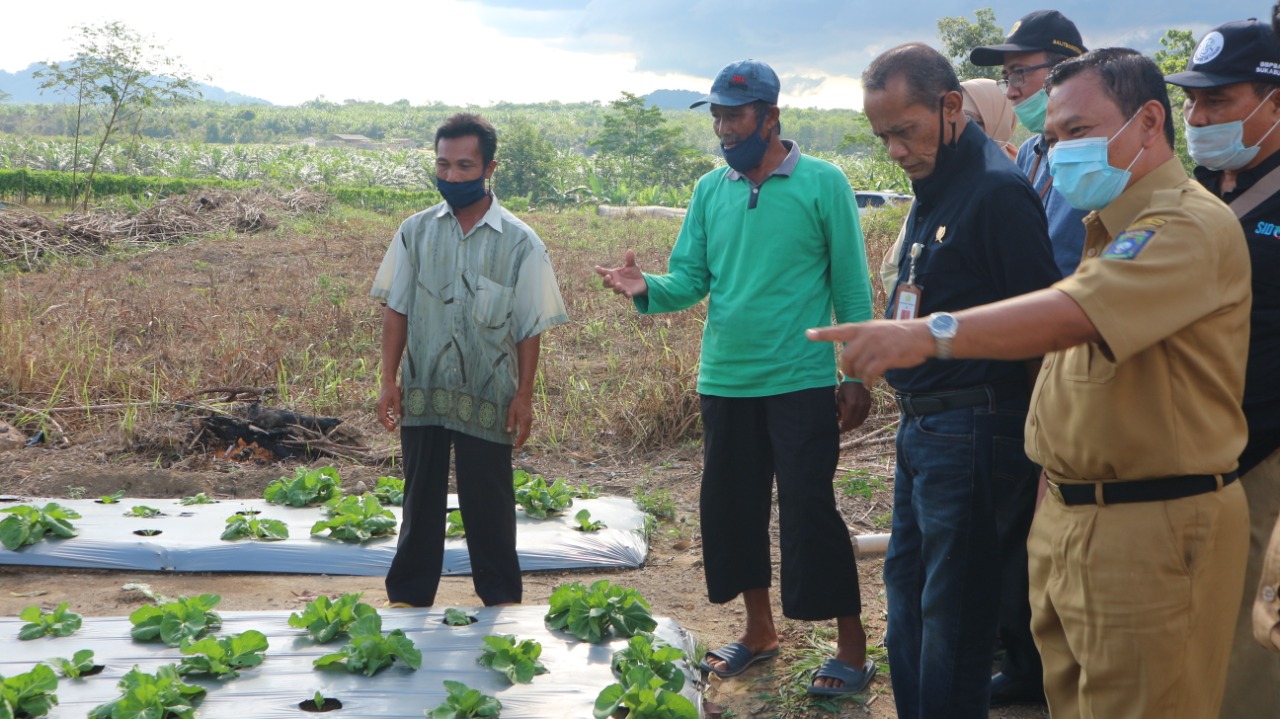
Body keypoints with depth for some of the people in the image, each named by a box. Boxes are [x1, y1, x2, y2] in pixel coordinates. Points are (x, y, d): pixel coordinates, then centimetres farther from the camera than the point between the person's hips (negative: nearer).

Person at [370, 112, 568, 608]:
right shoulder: (416, 232, 2)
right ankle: (408, 596, 25)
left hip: (487, 398, -2)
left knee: (488, 504, 8)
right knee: (421, 500, 12)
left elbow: (530, 327, -2)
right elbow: (396, 310, 5)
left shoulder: (519, 243, -5)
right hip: (422, 393, 2)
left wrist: (524, 395, -4)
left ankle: (501, 600, 24)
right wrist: (389, 381, 1)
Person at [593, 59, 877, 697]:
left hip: (801, 381, -5)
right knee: (731, 507, 13)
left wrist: (857, 374, -8)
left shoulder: (822, 184, -6)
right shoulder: (710, 191, 7)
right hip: (724, 381, 6)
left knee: (809, 512, -5)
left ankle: (852, 648, 8)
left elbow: (852, 289, -5)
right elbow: (691, 281, 4)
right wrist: (647, 289, -17)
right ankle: (759, 630, 31)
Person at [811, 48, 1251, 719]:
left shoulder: (1190, 225, -15)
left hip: (1152, 534, -9)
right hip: (1066, 515, 9)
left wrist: (930, 334, -41)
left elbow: (1070, 314, -31)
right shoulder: (1108, 228, 18)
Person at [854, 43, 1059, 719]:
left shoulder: (997, 192, -17)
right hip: (919, 429, 10)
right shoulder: (931, 189, 13)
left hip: (969, 433, -10)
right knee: (905, 593, 18)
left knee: (952, 618, 2)